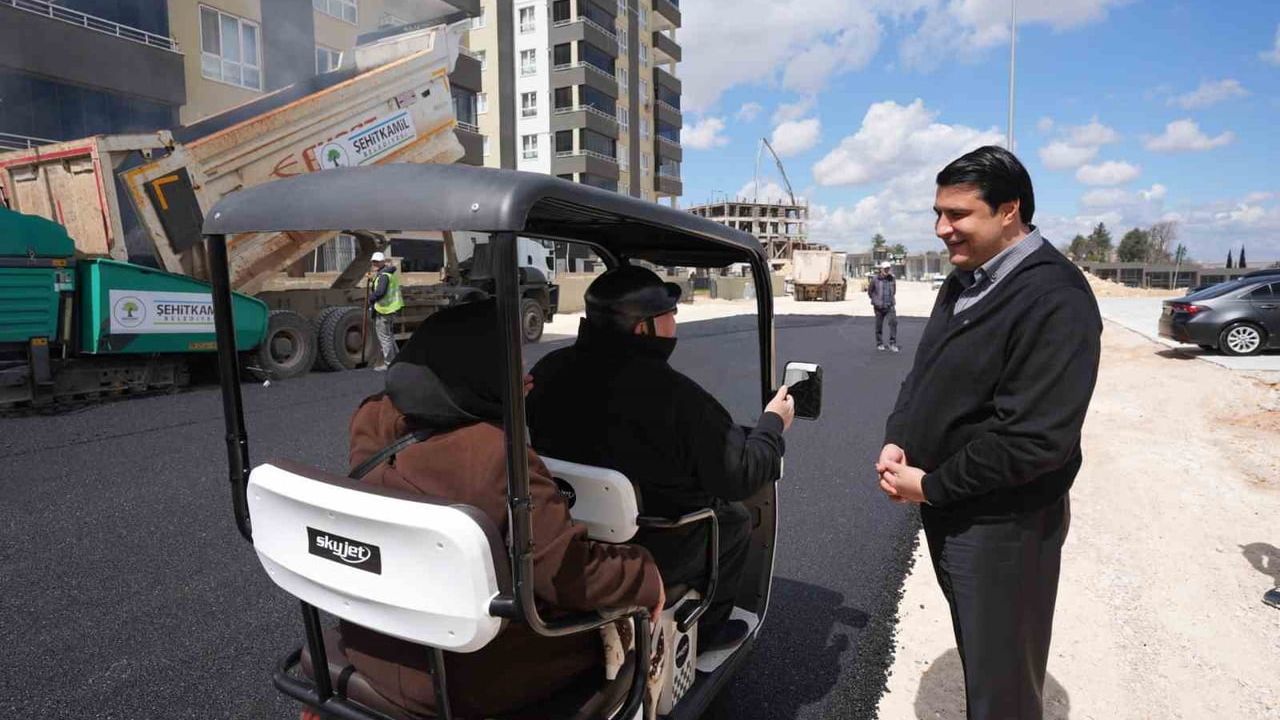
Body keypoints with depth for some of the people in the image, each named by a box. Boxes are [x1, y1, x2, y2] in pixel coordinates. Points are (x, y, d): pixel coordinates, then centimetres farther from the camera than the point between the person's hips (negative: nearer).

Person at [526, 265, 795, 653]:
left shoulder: (547, 371, -10)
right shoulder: (676, 395, -28)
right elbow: (741, 476, -16)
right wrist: (773, 423, 0)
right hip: (654, 558, -6)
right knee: (735, 519, 20)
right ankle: (702, 631, 30)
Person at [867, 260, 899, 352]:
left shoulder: (892, 279, 1)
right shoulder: (875, 279, -7)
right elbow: (870, 291, 7)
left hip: (890, 306, 1)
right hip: (879, 306, -1)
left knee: (893, 322, -16)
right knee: (879, 325, 7)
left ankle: (893, 344, -11)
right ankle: (879, 344, 23)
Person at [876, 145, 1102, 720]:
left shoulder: (1054, 299, -21)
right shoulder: (964, 280, 7)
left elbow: (1035, 440, -26)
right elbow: (923, 373, 13)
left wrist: (931, 486, -18)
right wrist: (896, 440, -4)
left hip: (1003, 523, -8)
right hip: (948, 510, 8)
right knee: (974, 650, 25)